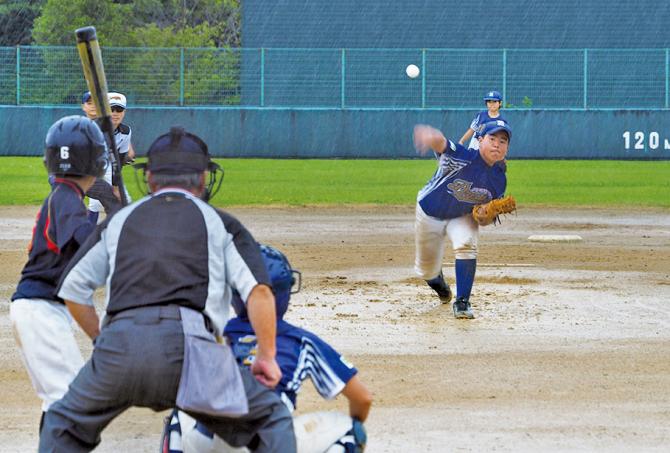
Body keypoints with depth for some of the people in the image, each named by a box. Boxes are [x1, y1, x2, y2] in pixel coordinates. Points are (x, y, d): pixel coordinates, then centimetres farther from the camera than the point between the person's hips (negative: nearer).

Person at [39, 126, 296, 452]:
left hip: (120, 343, 2)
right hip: (190, 346, -2)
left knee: (63, 425, 23)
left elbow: (72, 289, 21)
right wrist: (267, 357, 11)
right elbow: (258, 291, 5)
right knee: (270, 420, 14)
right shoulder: (219, 223, 18)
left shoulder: (118, 221, 24)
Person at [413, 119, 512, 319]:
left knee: (466, 245, -29)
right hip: (430, 214, -2)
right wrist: (430, 136, -77)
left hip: (463, 216, 2)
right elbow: (440, 143, -53)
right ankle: (436, 279, 49)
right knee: (427, 270, 9)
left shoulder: (499, 179, -15)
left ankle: (462, 302, -17)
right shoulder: (462, 157, -31)